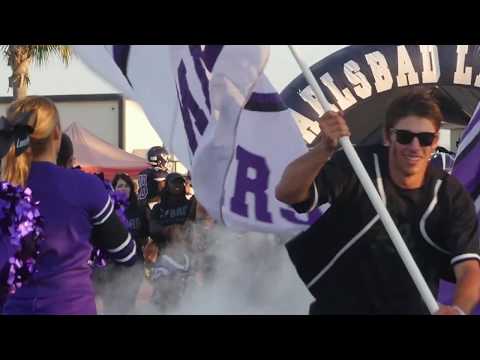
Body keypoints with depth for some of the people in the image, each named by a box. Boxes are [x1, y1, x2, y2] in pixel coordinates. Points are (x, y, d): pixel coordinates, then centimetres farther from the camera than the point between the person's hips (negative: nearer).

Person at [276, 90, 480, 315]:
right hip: (339, 305, -2)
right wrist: (324, 149, -45)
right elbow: (286, 193, -27)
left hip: (412, 307, 2)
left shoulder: (452, 196, -8)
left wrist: (458, 310, -39)